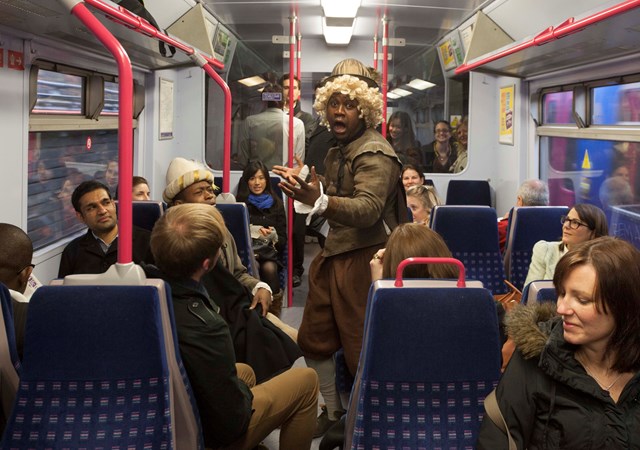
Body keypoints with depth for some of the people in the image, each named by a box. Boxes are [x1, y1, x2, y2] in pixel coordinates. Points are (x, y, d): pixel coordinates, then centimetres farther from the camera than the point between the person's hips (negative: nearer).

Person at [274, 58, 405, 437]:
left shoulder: (375, 153, -15)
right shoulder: (337, 153, 15)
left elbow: (367, 209, -32)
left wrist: (317, 200, -46)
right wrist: (310, 192, 11)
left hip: (363, 259, -9)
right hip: (335, 254, 9)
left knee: (362, 347, -4)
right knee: (314, 336, 13)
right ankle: (334, 412, 31)